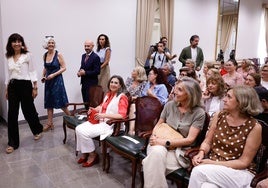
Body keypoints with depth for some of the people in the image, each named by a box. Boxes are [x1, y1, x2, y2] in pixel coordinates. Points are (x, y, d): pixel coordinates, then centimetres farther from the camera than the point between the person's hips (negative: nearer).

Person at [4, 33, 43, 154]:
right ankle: (13, 143, 11)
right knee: (12, 115, 2)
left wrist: (35, 87, -8)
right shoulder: (8, 57, 9)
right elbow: (8, 74, 14)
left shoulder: (27, 55, -3)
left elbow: (32, 72, -4)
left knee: (28, 111, 7)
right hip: (13, 86, 4)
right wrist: (7, 89, 13)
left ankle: (38, 130, 36)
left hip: (25, 85, -4)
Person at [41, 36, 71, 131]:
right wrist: (43, 76, 3)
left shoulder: (58, 55, -8)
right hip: (48, 81, 5)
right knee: (49, 102, 7)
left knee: (60, 102, -1)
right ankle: (50, 123, 15)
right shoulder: (45, 55, 6)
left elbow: (64, 68, -9)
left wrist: (54, 74, -17)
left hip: (57, 80, -5)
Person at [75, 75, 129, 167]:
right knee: (79, 129, -8)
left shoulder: (122, 97, -13)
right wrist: (94, 109, 6)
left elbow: (122, 115, -24)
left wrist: (104, 115, -27)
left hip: (110, 125, -8)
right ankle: (85, 153, 6)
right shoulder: (108, 94, 11)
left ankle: (92, 155, 2)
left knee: (84, 132, -19)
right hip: (100, 121, 8)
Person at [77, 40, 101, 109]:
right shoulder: (83, 56, 12)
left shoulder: (96, 57, -12)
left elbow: (97, 71, -17)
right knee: (85, 101, 13)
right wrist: (80, 72, 0)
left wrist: (85, 73, -18)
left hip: (91, 83, -7)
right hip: (84, 83, 8)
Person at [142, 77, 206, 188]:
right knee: (157, 152, -34)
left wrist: (165, 142, -21)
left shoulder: (199, 113, -8)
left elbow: (190, 139, -13)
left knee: (155, 161, -33)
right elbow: (158, 124, 13)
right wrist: (154, 137, -9)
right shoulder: (170, 105, 3)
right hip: (161, 144, 3)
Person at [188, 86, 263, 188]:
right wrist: (201, 153, -13)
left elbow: (243, 162, -10)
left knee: (199, 171, -31)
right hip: (212, 165, 3)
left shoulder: (254, 127, -11)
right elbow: (207, 142, 9)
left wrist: (214, 163, -19)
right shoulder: (219, 116, 1)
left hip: (240, 172, -3)